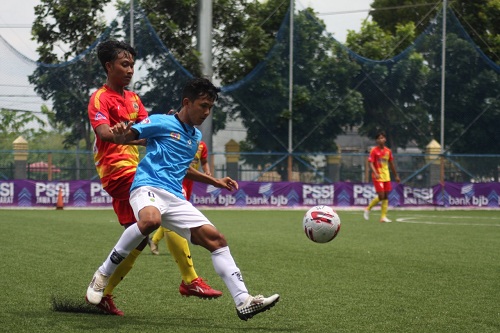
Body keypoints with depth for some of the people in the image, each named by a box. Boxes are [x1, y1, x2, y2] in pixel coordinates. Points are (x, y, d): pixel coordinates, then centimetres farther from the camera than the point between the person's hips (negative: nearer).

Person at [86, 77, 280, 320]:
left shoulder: (196, 136, 24)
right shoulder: (161, 123, 2)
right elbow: (124, 138, -3)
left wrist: (215, 182, 39)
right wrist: (119, 134, -28)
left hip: (175, 198, 7)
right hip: (148, 186, -7)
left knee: (215, 239, -4)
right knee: (151, 220, -41)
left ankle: (243, 302, -5)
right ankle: (103, 275, -23)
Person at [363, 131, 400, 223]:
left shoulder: (388, 151, 7)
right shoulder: (374, 151, -8)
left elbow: (391, 164, 17)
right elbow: (371, 163, -14)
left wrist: (396, 175, 21)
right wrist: (375, 173, -30)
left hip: (386, 176, 6)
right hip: (378, 177, -6)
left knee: (386, 196, 3)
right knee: (381, 196, -12)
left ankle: (383, 217, 7)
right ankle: (368, 209, 9)